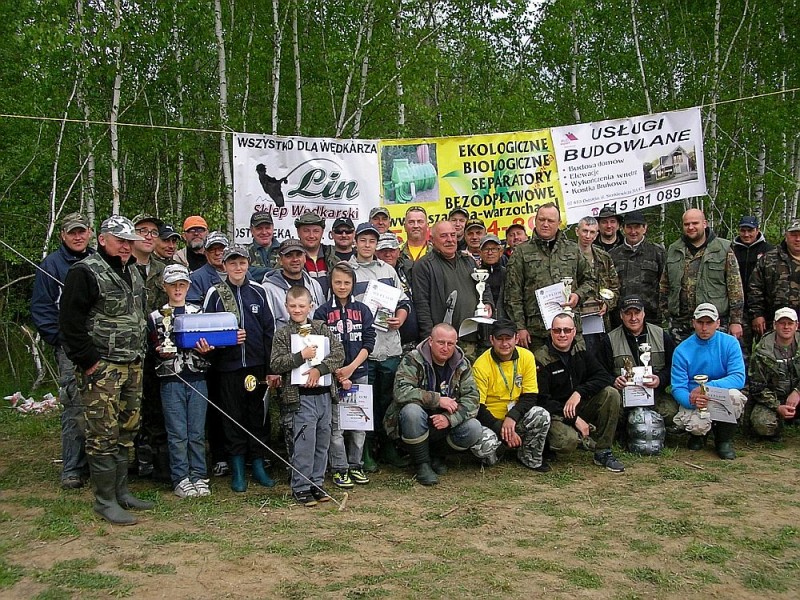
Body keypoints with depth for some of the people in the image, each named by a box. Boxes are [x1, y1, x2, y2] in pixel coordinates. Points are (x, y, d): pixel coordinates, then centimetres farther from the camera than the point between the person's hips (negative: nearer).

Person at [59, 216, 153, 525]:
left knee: (126, 431, 13)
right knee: (104, 435, -5)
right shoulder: (85, 272, -10)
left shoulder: (133, 274, 16)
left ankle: (121, 491, 24)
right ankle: (105, 500, 4)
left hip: (133, 366, 8)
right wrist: (88, 361, -16)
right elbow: (70, 322, -15)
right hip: (102, 368, -8)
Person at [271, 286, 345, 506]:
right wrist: (301, 356, -16)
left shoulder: (322, 328, 9)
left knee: (322, 442, 11)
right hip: (299, 396, -4)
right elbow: (276, 364, -8)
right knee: (304, 444, -5)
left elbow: (339, 353, 0)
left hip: (324, 394, 4)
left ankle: (316, 483, 23)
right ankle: (301, 488, 6)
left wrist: (319, 368, -13)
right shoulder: (283, 334, 1)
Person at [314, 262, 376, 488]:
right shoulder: (323, 312, -1)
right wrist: (339, 374, -11)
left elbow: (369, 342, 1)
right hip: (333, 376, -3)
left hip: (360, 374, 3)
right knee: (336, 424, 0)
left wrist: (352, 367, -11)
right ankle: (339, 469, 9)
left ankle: (355, 465, 20)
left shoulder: (363, 310, 6)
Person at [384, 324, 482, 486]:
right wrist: (437, 400, -27)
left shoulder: (462, 365, 1)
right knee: (412, 410, -36)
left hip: (445, 424, 4)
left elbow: (472, 397, -8)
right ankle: (422, 464, -15)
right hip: (417, 423, -3)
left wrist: (450, 417, -26)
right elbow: (401, 391, -26)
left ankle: (438, 454, 8)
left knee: (473, 428, -23)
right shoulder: (413, 360, -11)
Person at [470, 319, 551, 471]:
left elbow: (530, 396, -5)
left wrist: (512, 417, -23)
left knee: (542, 416, -26)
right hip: (489, 419, -3)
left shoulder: (526, 357, -6)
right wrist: (502, 430, -24)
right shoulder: (481, 365, -16)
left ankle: (531, 459, -1)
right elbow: (477, 407, -16)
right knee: (482, 445, -34)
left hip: (515, 418, 3)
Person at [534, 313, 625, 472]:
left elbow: (604, 377, -4)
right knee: (567, 442, -36)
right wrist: (574, 419, -20)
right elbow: (542, 401, -15)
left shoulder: (580, 353, 5)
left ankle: (603, 453, -10)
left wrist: (579, 393, -21)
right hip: (555, 414, -6)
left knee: (611, 394, -17)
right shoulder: (541, 360, -11)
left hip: (580, 408, 6)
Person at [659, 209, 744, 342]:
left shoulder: (723, 249, 2)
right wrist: (666, 313, 11)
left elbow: (735, 287, -1)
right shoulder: (673, 250, 12)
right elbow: (664, 286, 17)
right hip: (680, 324, 3)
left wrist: (736, 321, -5)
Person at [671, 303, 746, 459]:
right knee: (697, 425, -33)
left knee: (734, 395, -33)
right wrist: (691, 400, -34)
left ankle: (724, 439, -5)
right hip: (694, 401, -1)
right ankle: (698, 433, 10)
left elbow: (738, 378, -17)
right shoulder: (682, 350, -7)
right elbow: (678, 388, -10)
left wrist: (707, 387, -30)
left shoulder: (730, 343, -6)